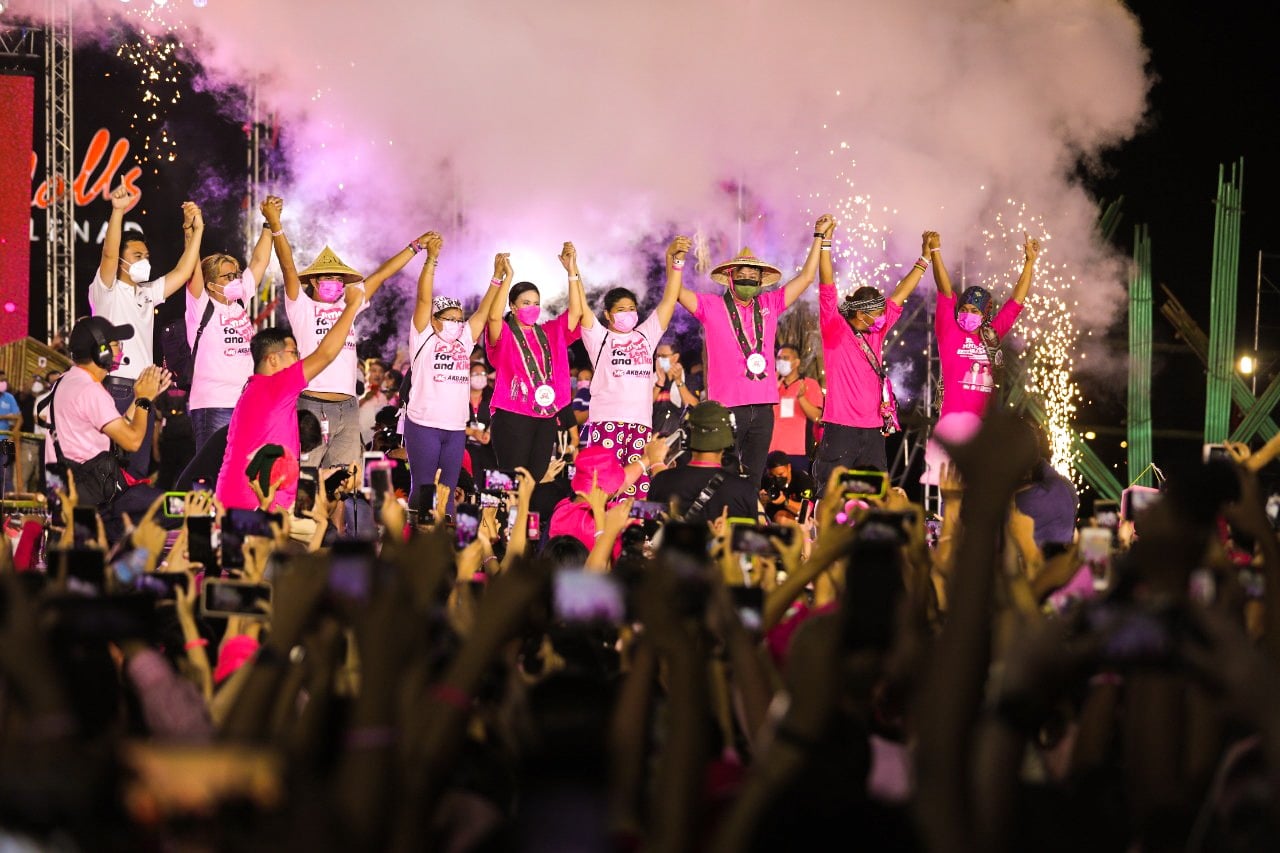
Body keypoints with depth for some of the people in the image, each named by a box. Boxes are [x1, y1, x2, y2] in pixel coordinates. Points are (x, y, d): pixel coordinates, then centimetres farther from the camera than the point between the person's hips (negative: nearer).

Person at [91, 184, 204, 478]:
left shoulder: (147, 294, 19)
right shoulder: (106, 291, -1)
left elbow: (182, 272, 14)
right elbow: (109, 254, -17)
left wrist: (196, 230, 6)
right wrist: (118, 211, -29)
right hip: (115, 387, -7)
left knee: (139, 469, 6)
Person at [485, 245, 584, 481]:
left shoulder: (549, 333, 15)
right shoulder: (504, 335, 0)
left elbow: (576, 312, 6)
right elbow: (494, 316, -20)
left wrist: (571, 271, -1)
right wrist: (507, 277, -24)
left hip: (546, 417, 5)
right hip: (512, 417, -5)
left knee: (538, 479, 5)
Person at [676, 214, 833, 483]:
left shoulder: (768, 306, 13)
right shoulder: (712, 307, 3)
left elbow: (806, 277, 17)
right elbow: (677, 292, -7)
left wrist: (819, 235, 16)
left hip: (763, 407, 4)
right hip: (727, 406, -4)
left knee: (753, 480, 9)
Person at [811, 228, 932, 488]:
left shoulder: (876, 332, 15)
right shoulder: (835, 331, -2)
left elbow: (900, 295, 21)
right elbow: (827, 288, -10)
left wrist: (925, 257, 23)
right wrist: (824, 242, -17)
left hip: (873, 430, 6)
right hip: (841, 428, -6)